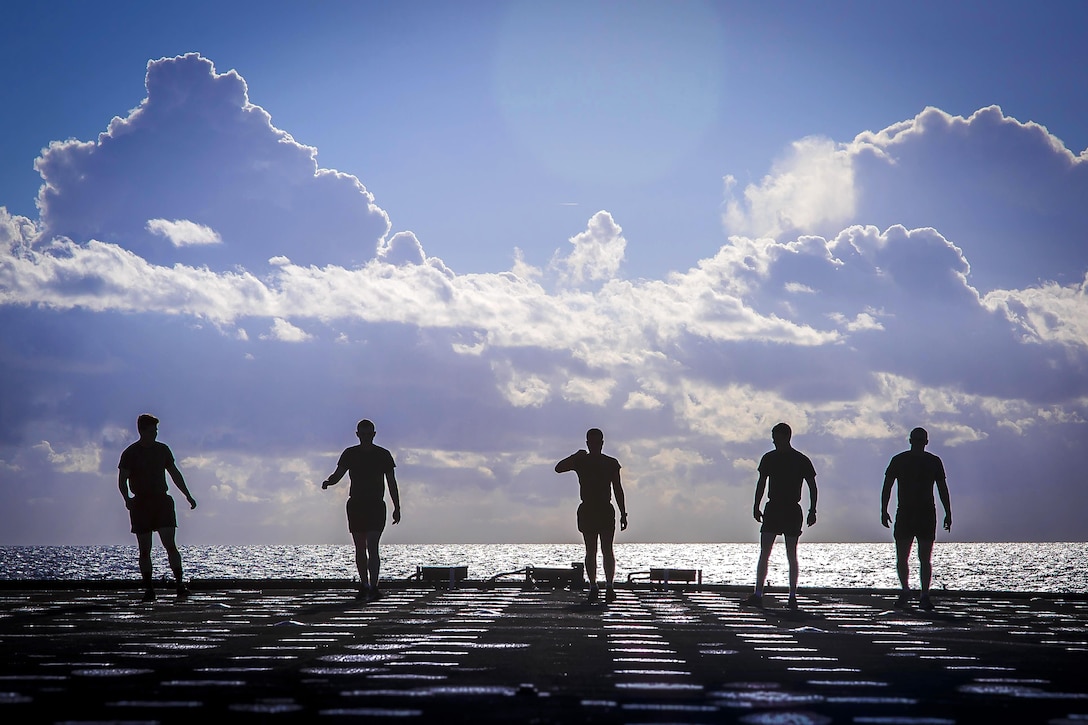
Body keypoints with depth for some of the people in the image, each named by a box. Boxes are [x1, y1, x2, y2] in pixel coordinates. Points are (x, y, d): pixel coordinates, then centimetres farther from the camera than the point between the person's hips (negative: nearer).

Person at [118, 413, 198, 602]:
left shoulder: (163, 450, 9)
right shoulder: (130, 453, -2)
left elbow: (175, 474, 20)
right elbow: (122, 480, -4)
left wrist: (188, 495, 19)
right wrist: (127, 499, -22)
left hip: (162, 501, 2)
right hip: (141, 504, -2)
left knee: (170, 545, -9)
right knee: (145, 550, 0)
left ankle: (180, 584, -11)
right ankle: (148, 589, 4)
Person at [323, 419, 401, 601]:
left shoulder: (383, 455, 3)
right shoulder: (350, 454, 7)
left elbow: (392, 483, 7)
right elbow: (337, 475, 6)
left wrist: (397, 507, 3)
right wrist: (328, 482, -18)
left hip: (376, 506, -3)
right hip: (355, 504, 3)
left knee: (372, 547, -14)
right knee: (360, 548, 7)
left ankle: (373, 587, -19)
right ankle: (364, 585, 18)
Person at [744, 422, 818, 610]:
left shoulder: (802, 460, -2)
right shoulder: (768, 458, 7)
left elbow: (812, 485, 1)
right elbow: (762, 483, 15)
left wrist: (812, 510, -5)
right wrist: (756, 506, 9)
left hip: (792, 511, -3)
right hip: (772, 509, 3)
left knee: (791, 555, -1)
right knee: (764, 553, -4)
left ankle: (793, 596, 4)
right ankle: (757, 595, -7)